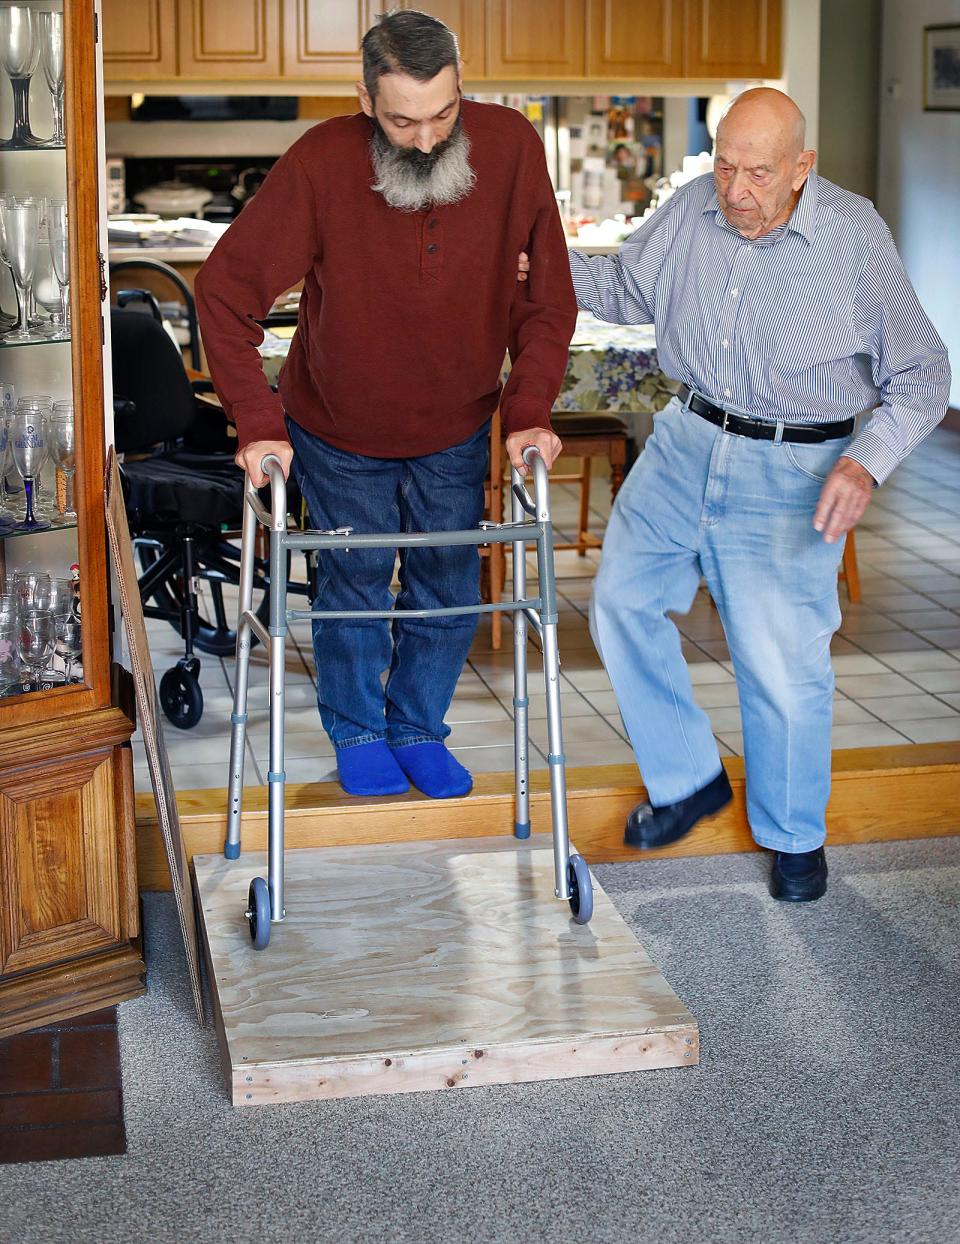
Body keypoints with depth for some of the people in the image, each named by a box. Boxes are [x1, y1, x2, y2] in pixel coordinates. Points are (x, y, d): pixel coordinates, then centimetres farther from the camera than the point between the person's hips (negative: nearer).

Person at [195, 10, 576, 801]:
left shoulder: (511, 145, -21)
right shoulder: (322, 163, -27)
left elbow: (549, 288, -10)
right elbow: (226, 289, -20)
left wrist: (531, 408, -17)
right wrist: (257, 424, -24)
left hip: (456, 431, 2)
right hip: (339, 431, -2)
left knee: (449, 593, 13)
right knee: (354, 588, 13)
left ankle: (419, 729, 36)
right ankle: (357, 733, 37)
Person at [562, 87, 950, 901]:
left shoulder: (854, 237, -14)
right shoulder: (693, 211, -3)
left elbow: (921, 376, -8)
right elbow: (628, 289, 17)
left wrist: (866, 461, -24)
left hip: (792, 470, -5)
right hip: (688, 439, 5)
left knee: (783, 662, -7)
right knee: (623, 600, 7)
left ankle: (793, 834, 20)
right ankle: (689, 779, 28)